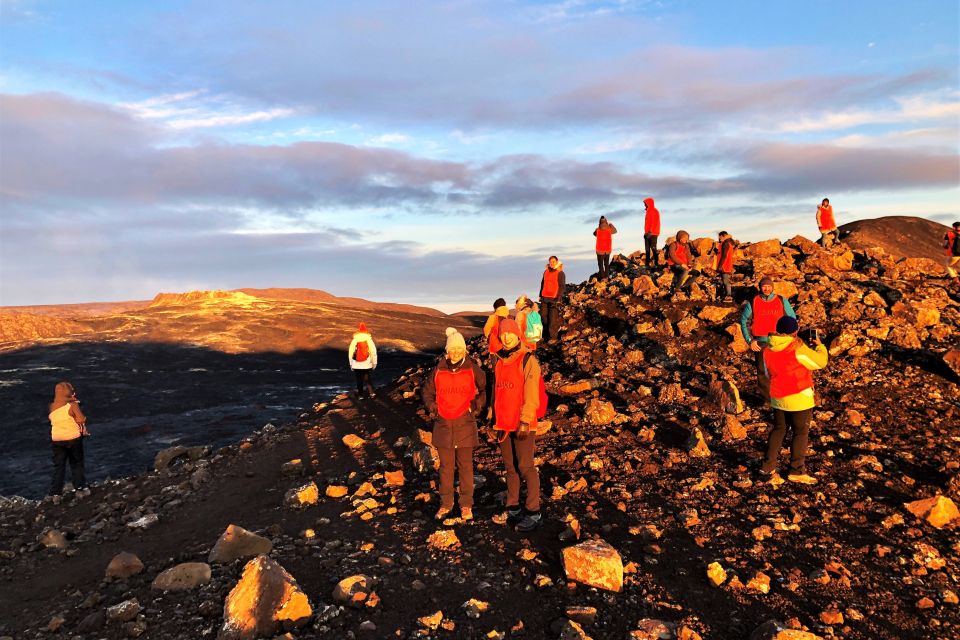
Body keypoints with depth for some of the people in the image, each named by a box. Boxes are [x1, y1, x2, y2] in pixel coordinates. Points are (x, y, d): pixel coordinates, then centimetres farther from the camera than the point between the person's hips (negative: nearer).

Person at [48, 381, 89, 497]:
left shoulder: (52, 407, 0)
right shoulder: (73, 405, -12)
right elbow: (82, 420, -14)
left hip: (57, 439, 3)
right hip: (73, 438, -3)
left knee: (58, 467, 9)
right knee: (77, 464, 12)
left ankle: (55, 493, 8)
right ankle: (80, 489, 15)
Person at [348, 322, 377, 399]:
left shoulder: (354, 340, -6)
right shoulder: (369, 340, -7)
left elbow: (350, 352, -1)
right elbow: (373, 352, -5)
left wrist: (351, 364, 9)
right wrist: (374, 363, 5)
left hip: (357, 365, 0)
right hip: (367, 364, 1)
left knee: (359, 380, 11)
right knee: (367, 378, 15)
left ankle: (360, 395, 17)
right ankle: (372, 392, 0)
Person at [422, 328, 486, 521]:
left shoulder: (472, 370, -5)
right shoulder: (439, 371, 0)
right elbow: (427, 391, 14)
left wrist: (477, 404, -5)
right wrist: (431, 407, 0)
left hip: (465, 425, -1)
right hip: (443, 425, 2)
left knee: (465, 466, 7)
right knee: (446, 466, 10)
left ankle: (466, 504, 18)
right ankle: (446, 503, 23)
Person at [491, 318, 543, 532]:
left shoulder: (528, 360, -10)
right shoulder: (499, 361, 13)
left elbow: (531, 395, -15)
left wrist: (525, 422, -20)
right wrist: (495, 418, 15)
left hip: (523, 425, -7)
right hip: (504, 423, 7)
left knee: (526, 467, -5)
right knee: (510, 467, 12)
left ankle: (533, 513, 3)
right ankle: (513, 508, 22)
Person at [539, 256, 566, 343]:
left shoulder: (560, 273, -4)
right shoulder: (546, 272, 13)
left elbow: (562, 286, -8)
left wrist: (559, 298, -15)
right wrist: (540, 295, 19)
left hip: (554, 299, -6)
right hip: (545, 298, 6)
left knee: (553, 319, -8)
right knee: (544, 317, 8)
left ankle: (553, 337, -4)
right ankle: (545, 336, 19)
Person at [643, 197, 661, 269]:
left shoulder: (654, 211, -9)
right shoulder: (648, 211, 19)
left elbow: (654, 223, -17)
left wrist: (650, 232, -23)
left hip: (652, 233, -10)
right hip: (648, 233, 10)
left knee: (653, 248, -13)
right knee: (647, 249, 8)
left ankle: (656, 264, -13)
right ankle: (647, 265, 9)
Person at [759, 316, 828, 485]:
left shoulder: (768, 350, 0)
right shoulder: (798, 349, -20)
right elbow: (821, 362, -9)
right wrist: (819, 345, 7)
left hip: (777, 398, 6)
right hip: (799, 398, -6)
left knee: (778, 429, 18)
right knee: (800, 433, 7)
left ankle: (768, 466, 18)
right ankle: (797, 471, 12)